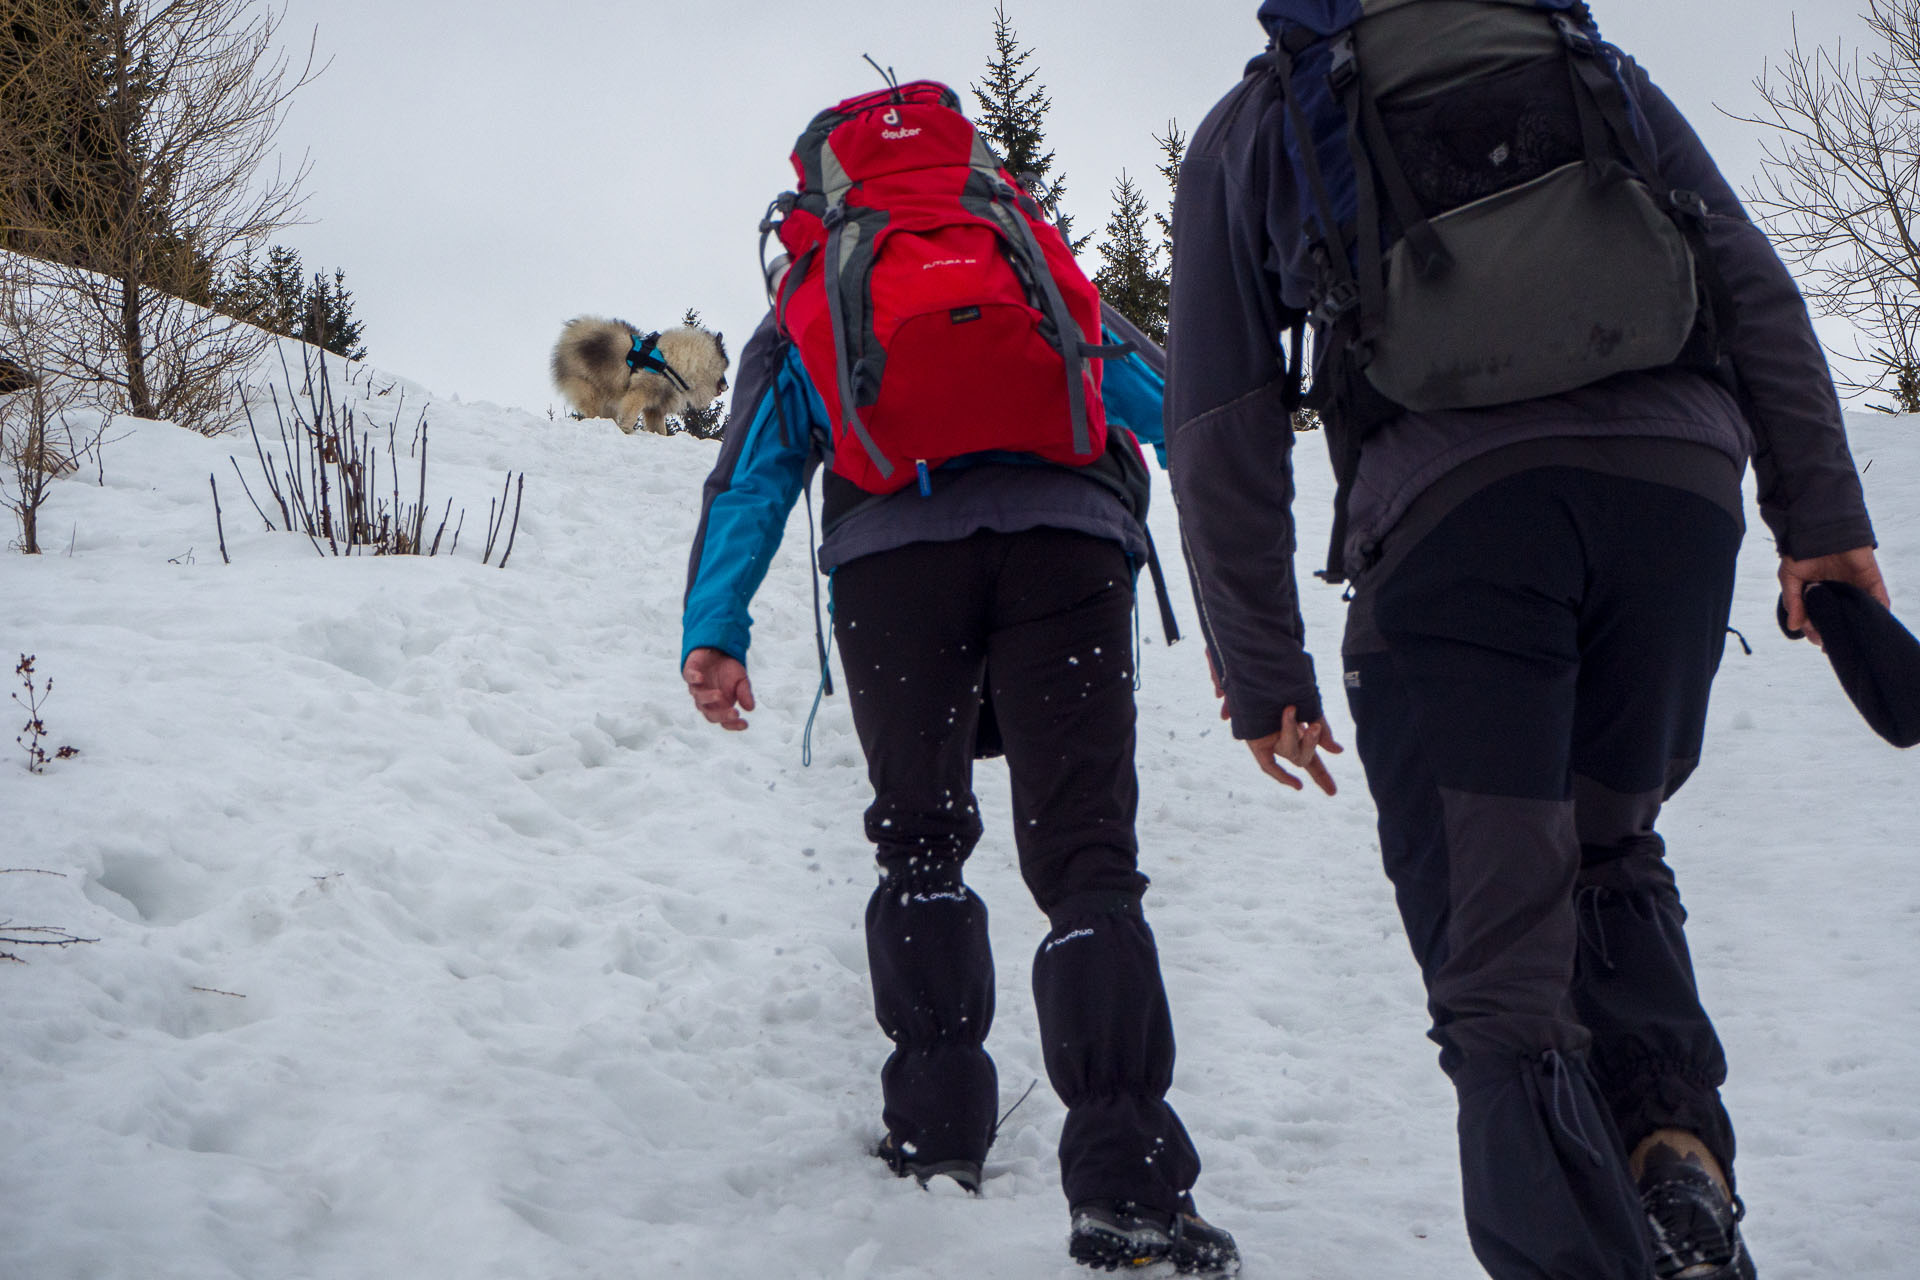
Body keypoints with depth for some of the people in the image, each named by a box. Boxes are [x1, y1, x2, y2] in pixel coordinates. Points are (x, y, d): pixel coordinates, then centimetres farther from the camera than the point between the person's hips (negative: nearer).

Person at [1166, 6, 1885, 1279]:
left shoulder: (1252, 124, 22)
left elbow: (1221, 427, 15)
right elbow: (1751, 280, 15)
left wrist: (1262, 669, 18)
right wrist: (1823, 511, 12)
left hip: (1448, 507, -3)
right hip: (1673, 478, 3)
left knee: (1498, 959, 1)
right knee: (1611, 850, 22)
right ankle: (1677, 1152, 3)